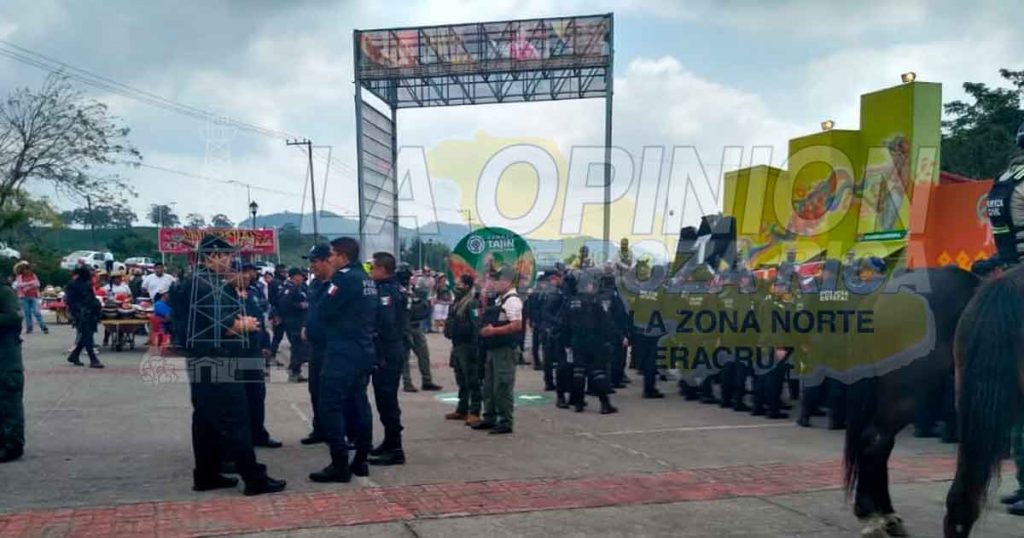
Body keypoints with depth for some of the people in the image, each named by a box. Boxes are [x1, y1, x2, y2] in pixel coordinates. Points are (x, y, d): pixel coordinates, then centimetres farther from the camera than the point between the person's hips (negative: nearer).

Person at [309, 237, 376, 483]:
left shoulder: (344, 277, -14)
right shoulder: (367, 279, 14)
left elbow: (324, 310, -15)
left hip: (342, 352, -9)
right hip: (364, 351, 9)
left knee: (331, 406, -6)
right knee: (358, 404, 12)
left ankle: (339, 465, -7)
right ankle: (361, 461, 16)